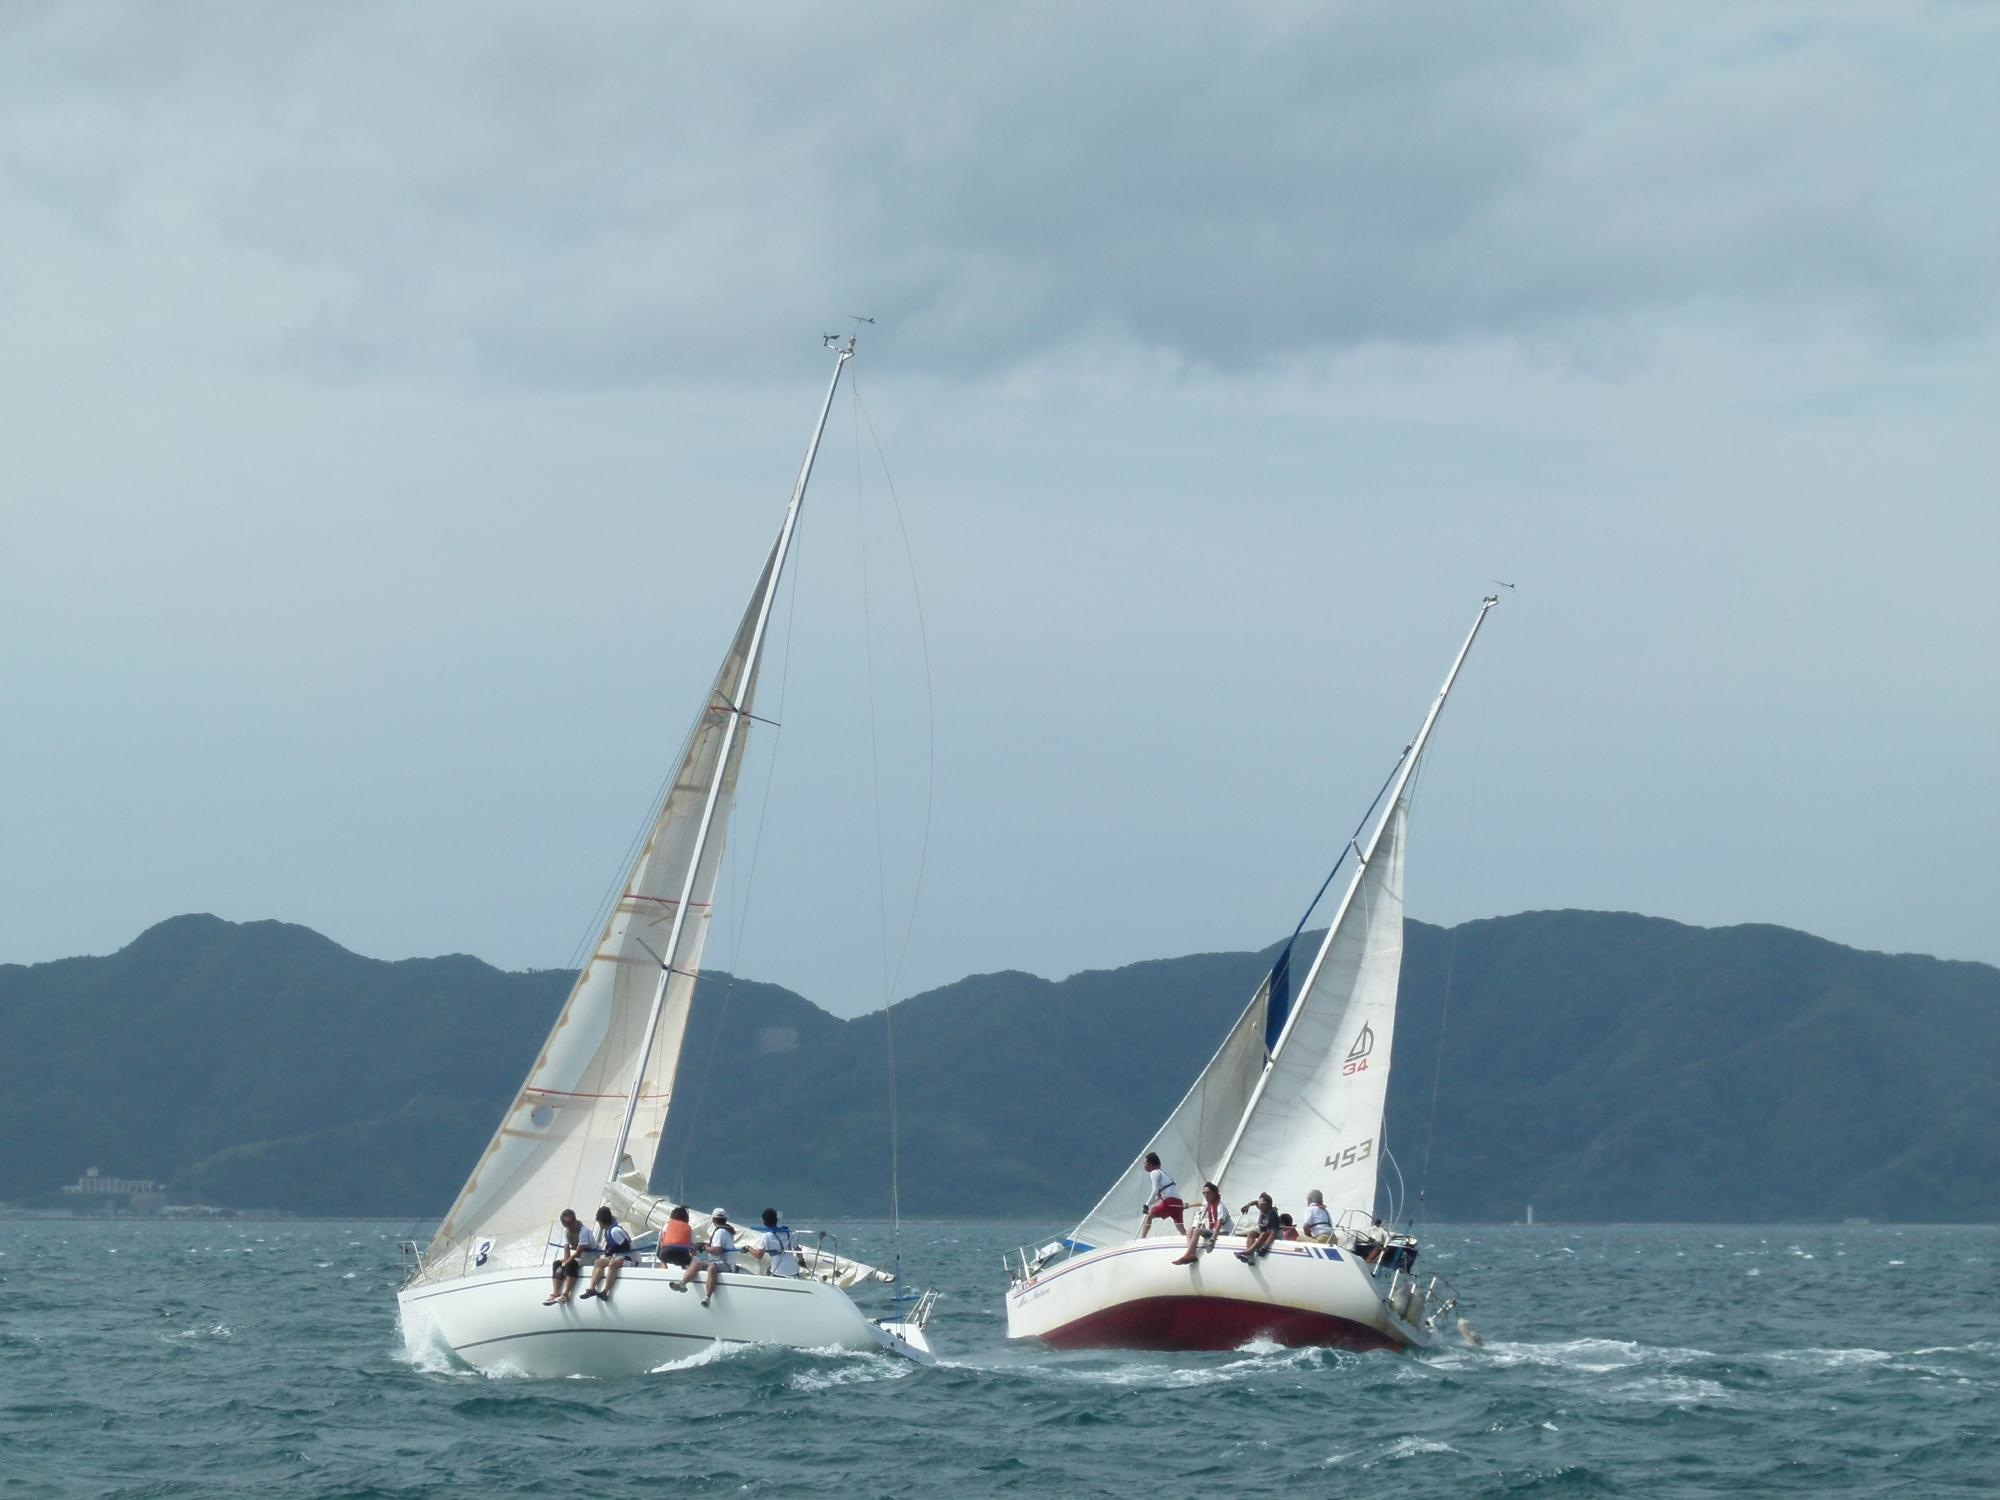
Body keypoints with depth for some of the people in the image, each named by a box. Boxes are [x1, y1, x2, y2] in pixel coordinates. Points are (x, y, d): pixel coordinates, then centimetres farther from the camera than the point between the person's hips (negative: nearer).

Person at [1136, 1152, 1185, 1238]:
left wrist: (1147, 1205, -13)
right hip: (1178, 1201, 8)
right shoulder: (1162, 1173, 27)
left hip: (1169, 1202, -8)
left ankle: (1141, 1240, -7)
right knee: (1181, 1229, 13)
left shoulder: (1154, 1173, 0)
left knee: (1148, 1215, 1)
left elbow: (1155, 1191, -12)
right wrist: (1148, 1204, 33)